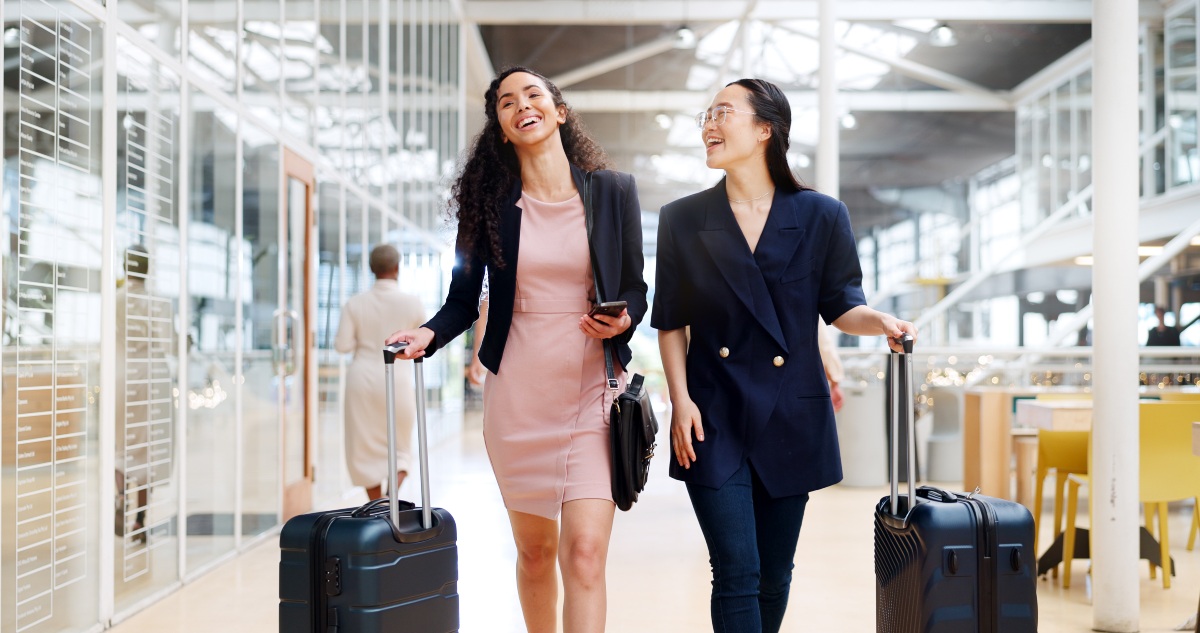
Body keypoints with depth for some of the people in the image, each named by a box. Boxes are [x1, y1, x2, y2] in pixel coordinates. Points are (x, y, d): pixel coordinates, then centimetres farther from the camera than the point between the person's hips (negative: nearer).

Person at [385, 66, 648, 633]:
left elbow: (635, 290, 10)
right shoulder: (489, 201, 4)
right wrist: (429, 335, -13)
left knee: (585, 553, -12)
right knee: (534, 551, 12)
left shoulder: (613, 190, 3)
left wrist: (622, 321, -12)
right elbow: (463, 299, 6)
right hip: (517, 393, 2)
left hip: (593, 388, -1)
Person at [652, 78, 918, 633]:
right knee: (736, 574, -6)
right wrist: (680, 399, -4)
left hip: (791, 420, 1)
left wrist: (881, 321, -17)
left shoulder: (821, 216, 0)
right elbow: (670, 321, 4)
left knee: (774, 576, 11)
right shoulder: (682, 220, 1)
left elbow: (840, 306, 4)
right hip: (715, 421, -1)